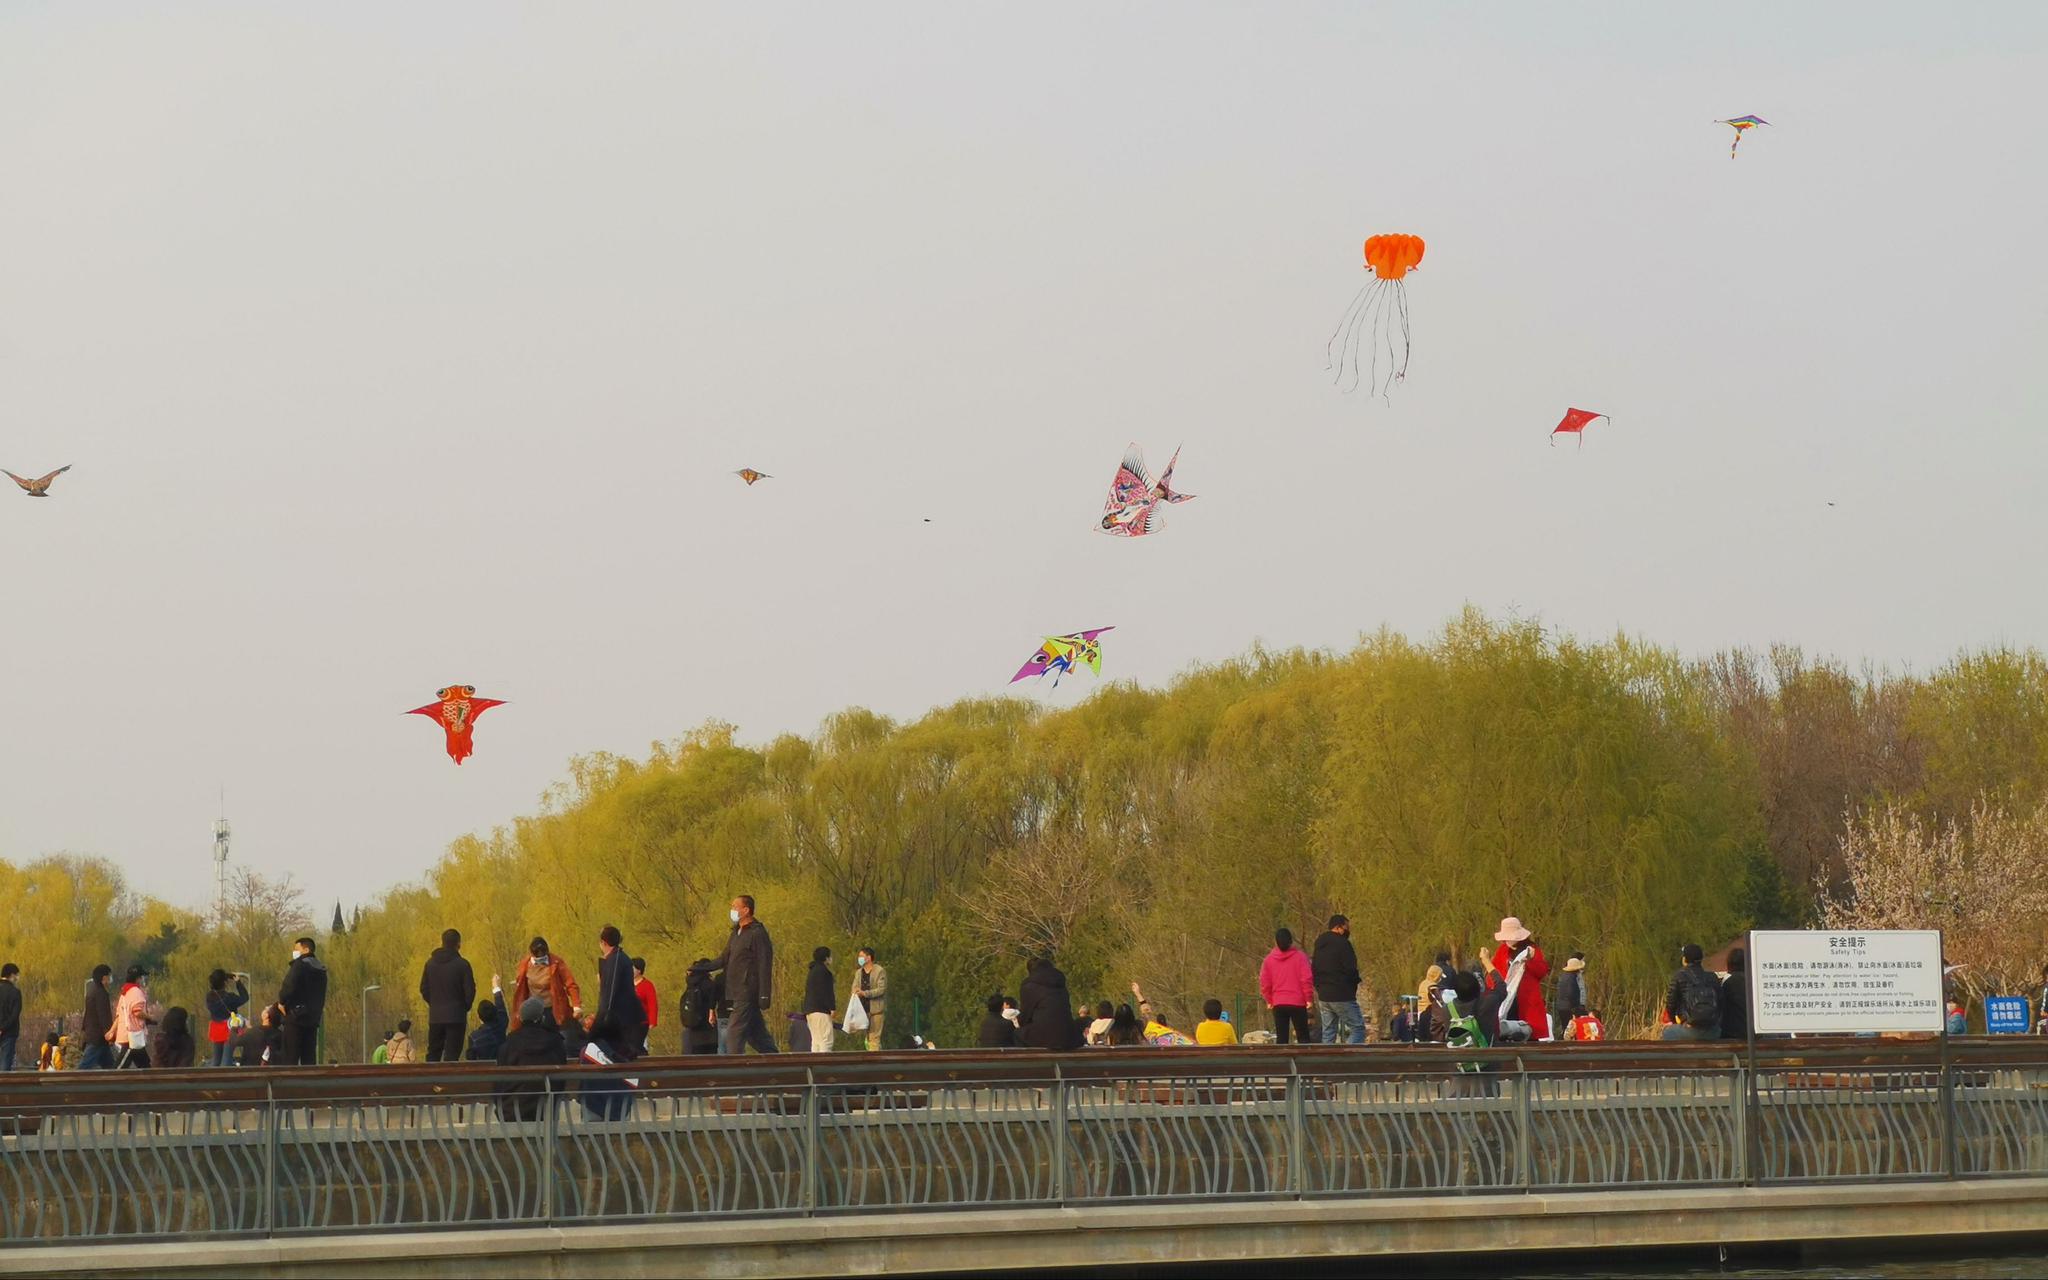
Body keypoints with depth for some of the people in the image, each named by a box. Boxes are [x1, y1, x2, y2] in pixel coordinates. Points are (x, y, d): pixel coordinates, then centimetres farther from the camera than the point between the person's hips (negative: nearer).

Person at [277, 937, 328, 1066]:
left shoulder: (299, 965, -10)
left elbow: (289, 987, -19)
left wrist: (282, 1001, -2)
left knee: (290, 1057, -6)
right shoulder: (321, 969, 15)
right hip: (314, 1017, 7)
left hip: (296, 1016, -7)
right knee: (309, 1058, 8)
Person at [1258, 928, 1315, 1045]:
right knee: (1303, 1036, 3)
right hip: (1298, 1003, -2)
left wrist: (1268, 1000, 15)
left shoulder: (1269, 959, 3)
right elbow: (1306, 979, -9)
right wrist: (1309, 999, -1)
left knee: (1281, 1037, 6)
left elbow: (1264, 983, 4)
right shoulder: (1299, 957, -6)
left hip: (1278, 1004, 2)